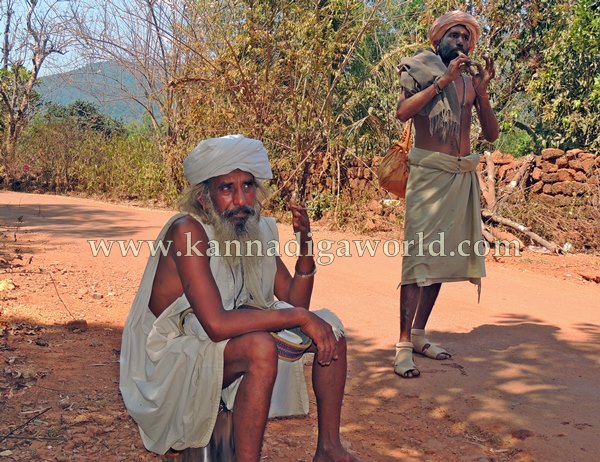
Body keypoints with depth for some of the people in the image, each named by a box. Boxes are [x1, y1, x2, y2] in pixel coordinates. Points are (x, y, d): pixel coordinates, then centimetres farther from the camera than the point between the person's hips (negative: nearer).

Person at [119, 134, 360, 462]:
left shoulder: (258, 229, -2)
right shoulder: (188, 231, -25)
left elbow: (294, 301, 1)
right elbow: (216, 324, -34)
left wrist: (305, 244, -14)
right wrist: (299, 316, -30)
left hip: (225, 347, 8)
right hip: (170, 359, -8)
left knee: (329, 325, 1)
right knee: (260, 347, -35)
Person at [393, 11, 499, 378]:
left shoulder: (472, 79, 15)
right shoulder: (422, 70, 2)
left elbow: (492, 134, 7)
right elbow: (403, 112, -17)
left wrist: (482, 91, -6)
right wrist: (444, 79, -16)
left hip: (463, 175, 6)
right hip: (430, 171, -6)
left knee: (444, 254, 8)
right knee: (420, 255, -12)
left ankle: (419, 334, 19)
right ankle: (404, 345, -11)